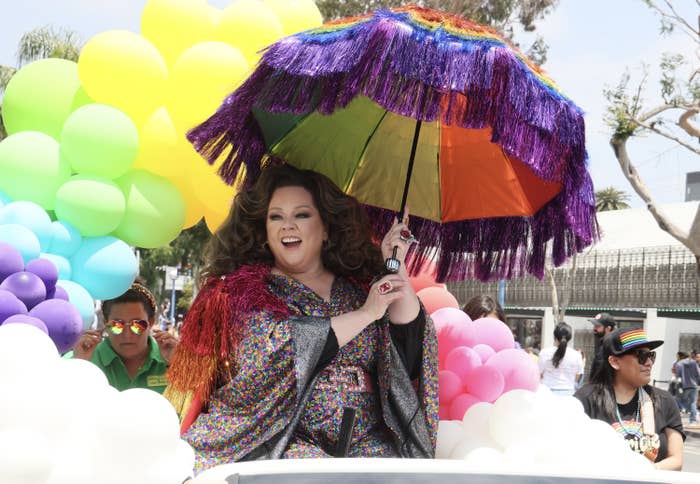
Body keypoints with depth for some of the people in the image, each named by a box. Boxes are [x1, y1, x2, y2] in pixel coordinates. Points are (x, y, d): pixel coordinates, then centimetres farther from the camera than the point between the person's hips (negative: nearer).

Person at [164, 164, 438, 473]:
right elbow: (274, 349, -14)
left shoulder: (360, 285, 12)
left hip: (364, 444, 3)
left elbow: (412, 351, 3)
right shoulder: (245, 288, 5)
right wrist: (365, 314, -12)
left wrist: (395, 267, -2)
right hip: (276, 443, -3)